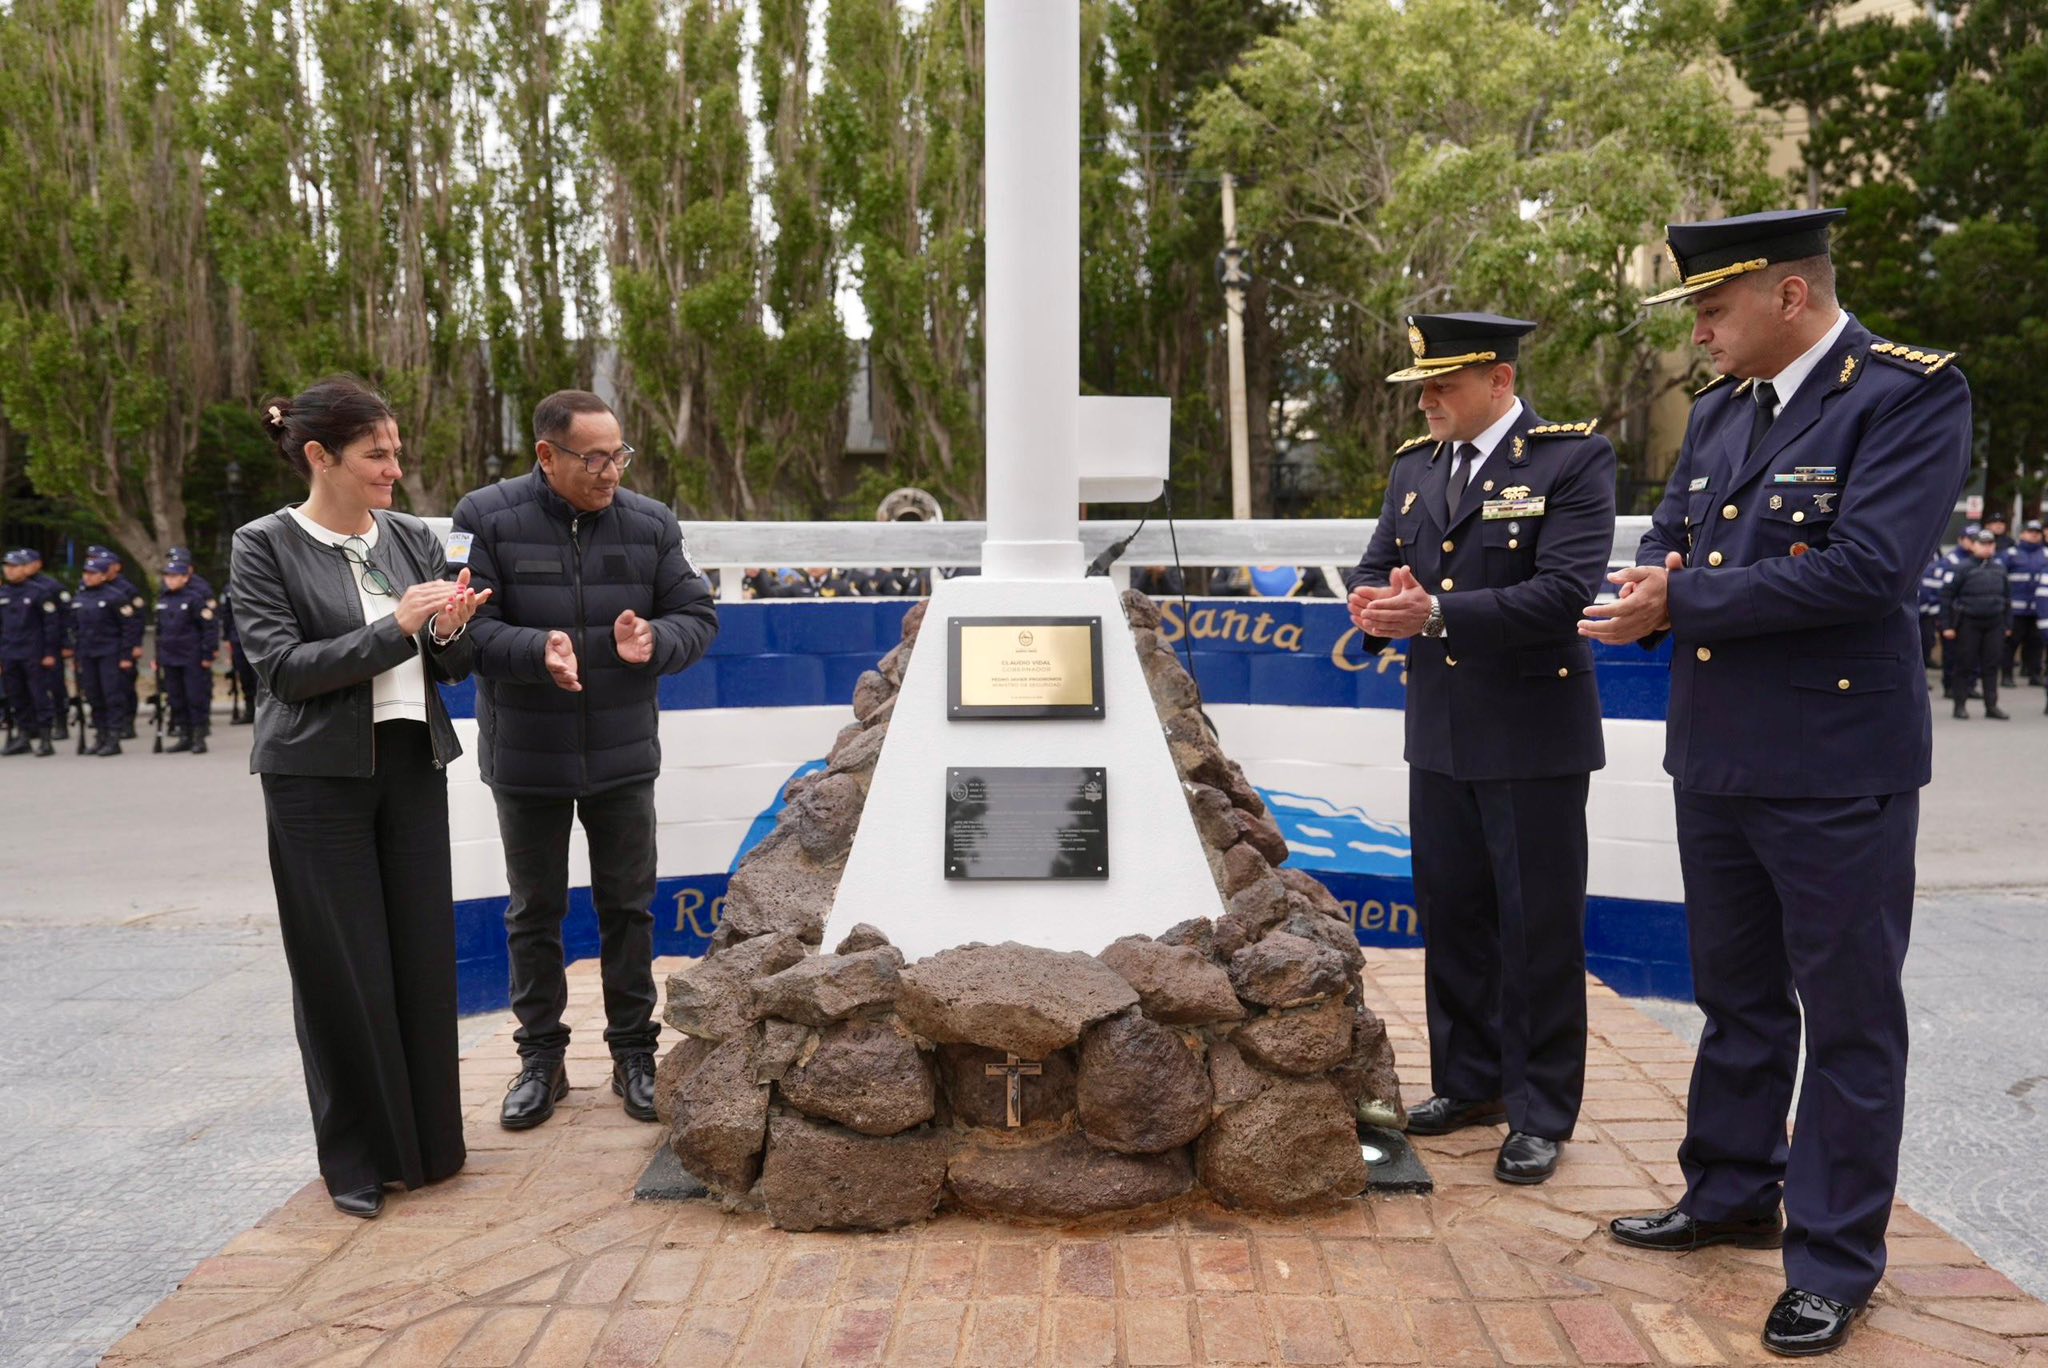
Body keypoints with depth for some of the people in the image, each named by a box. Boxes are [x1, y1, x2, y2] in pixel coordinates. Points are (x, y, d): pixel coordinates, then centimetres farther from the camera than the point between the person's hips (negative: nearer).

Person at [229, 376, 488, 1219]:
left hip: (413, 768, 4)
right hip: (320, 777, -4)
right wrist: (396, 627, -20)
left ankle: (427, 1139, 24)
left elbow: (453, 668, 9)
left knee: (424, 956, 8)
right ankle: (357, 1158, 18)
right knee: (344, 971, 2)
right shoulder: (265, 547, -5)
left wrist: (448, 633, -13)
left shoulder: (413, 540, 7)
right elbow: (284, 666, -13)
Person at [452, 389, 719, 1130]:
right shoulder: (487, 518, -11)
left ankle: (634, 1055, 24)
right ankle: (541, 1057, 27)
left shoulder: (650, 523, -3)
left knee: (628, 907, 10)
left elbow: (698, 616, -1)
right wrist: (536, 651, -33)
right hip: (526, 760, -1)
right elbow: (464, 625, -15)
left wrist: (654, 642, -23)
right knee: (534, 912, 12)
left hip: (623, 757, 2)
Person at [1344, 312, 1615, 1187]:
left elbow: (1563, 592, -20)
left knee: (1540, 929, 3)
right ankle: (1469, 1084, 30)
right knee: (1451, 917, 14)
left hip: (1534, 739, -6)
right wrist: (1377, 605, -14)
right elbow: (1375, 569, 10)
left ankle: (1541, 1114, 16)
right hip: (1440, 737, 6)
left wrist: (1436, 613, -27)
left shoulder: (1573, 459, -10)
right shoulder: (1414, 467, 10)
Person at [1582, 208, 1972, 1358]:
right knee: (1738, 998, 19)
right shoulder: (1719, 410, 10)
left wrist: (1685, 601, -17)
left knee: (1848, 1015, 6)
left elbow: (1867, 568, -24)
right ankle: (1732, 1196, 36)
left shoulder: (1912, 393, -12)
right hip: (1716, 760, 7)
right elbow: (1669, 540, 13)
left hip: (1836, 772, -7)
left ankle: (1834, 1260, 20)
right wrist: (1651, 592, -11)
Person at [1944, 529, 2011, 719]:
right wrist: (1947, 625, -10)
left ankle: (1991, 706, 14)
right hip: (1969, 623, -4)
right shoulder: (1964, 567, -8)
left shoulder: (1999, 567, 6)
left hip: (1994, 623, 4)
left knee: (1991, 666, 7)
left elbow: (2007, 596, 15)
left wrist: (2008, 624, 13)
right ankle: (1960, 704, 12)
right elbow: (1947, 595, -8)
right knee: (1965, 665, 3)